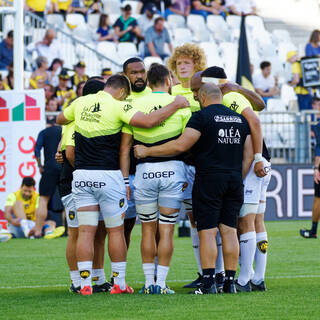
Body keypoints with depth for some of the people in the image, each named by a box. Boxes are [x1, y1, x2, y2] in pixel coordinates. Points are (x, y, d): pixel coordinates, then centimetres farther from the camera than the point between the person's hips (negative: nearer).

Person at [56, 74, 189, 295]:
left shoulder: (80, 103, 7)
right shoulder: (118, 106, -8)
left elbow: (60, 120, 26)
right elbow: (148, 121, -19)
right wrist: (176, 105, -8)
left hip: (81, 175, 4)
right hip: (108, 175, -4)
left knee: (86, 231, 4)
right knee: (116, 231, 8)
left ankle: (85, 283, -1)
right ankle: (119, 283, 12)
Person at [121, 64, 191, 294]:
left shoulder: (134, 106, 4)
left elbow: (125, 149, 3)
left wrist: (125, 180, 7)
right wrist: (187, 177, 7)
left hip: (144, 171, 1)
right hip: (172, 170, -1)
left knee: (148, 230, 12)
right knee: (166, 231, 3)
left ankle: (149, 283, 12)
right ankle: (161, 283, 1)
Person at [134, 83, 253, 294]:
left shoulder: (202, 117, -6)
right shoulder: (240, 119, 14)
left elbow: (181, 146, -12)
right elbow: (248, 156, 15)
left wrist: (147, 151, -4)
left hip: (209, 179, -5)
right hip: (234, 180, 5)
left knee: (208, 231, -4)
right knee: (229, 230, 7)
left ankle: (208, 282, -8)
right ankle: (230, 282, 5)